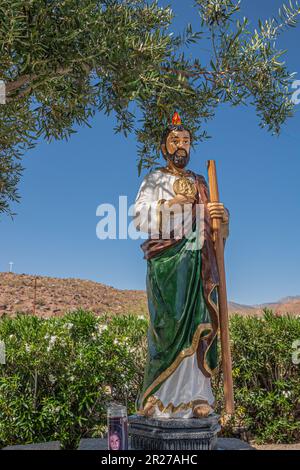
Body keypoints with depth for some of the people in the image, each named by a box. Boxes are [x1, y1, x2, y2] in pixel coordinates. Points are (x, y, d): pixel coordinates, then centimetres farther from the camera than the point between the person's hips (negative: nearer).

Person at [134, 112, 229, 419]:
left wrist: (222, 216, -3)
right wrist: (172, 203, -11)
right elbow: (140, 219, -3)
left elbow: (212, 226, 19)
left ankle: (194, 396, 8)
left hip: (199, 265, 4)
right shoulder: (154, 180, 9)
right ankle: (159, 397, 3)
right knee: (168, 325, -8)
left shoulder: (200, 183, 21)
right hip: (166, 263, -4)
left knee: (197, 327, 0)